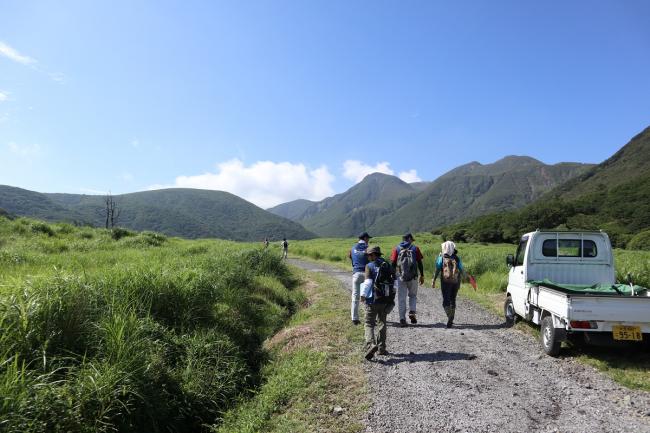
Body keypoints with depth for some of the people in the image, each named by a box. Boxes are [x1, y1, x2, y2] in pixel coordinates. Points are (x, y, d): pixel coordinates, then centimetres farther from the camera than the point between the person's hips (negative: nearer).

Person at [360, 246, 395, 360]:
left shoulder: (370, 266, -6)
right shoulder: (388, 266, 9)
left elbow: (368, 282, -16)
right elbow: (394, 283, 7)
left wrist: (363, 295, -8)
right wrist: (392, 298, 14)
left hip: (373, 300, -5)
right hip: (386, 301, 5)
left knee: (369, 324, 0)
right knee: (381, 323, 18)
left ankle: (371, 345, -20)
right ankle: (381, 348, 21)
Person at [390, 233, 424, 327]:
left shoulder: (397, 249, 5)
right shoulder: (415, 248, 3)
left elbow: (393, 264, 1)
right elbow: (420, 263, 2)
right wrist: (422, 276, 10)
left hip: (400, 277, 0)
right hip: (413, 277, 0)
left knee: (401, 298, 6)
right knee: (413, 295, 19)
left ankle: (402, 319, 4)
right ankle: (412, 312, -1)